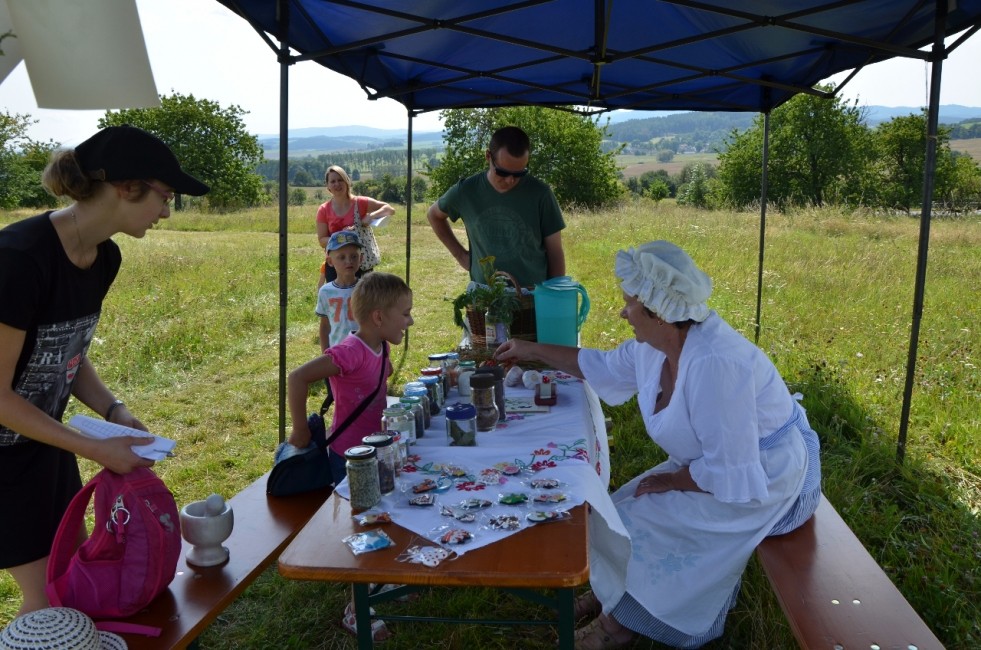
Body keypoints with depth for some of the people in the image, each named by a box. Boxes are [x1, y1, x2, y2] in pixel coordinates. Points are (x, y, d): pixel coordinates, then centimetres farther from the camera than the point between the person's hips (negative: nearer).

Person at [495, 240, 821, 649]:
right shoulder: (658, 342, -7)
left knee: (638, 523, -9)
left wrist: (669, 480, -16)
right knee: (627, 512, 4)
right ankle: (613, 592, 27)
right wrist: (532, 351, 14)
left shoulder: (714, 365, -36)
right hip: (719, 463, 8)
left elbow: (730, 473, -32)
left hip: (762, 480, -8)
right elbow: (606, 367, 12)